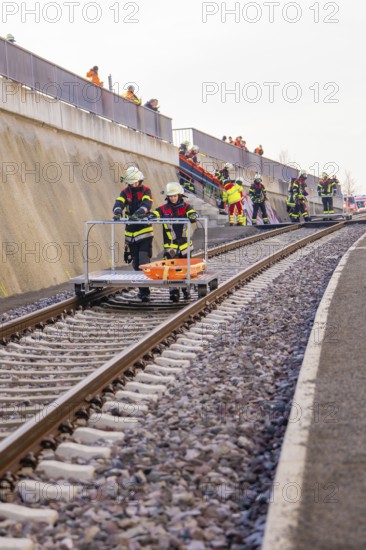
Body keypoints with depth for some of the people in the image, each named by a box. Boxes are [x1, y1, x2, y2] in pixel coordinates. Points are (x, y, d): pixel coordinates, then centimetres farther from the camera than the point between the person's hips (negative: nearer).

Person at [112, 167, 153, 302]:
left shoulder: (146, 191, -3)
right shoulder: (125, 192, 7)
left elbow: (146, 204, -20)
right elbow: (119, 203, -9)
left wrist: (137, 213, -39)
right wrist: (117, 213, -31)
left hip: (145, 231, -4)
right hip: (131, 232, 4)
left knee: (144, 262, -12)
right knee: (136, 263, 9)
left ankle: (145, 291, -13)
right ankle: (141, 288, 20)